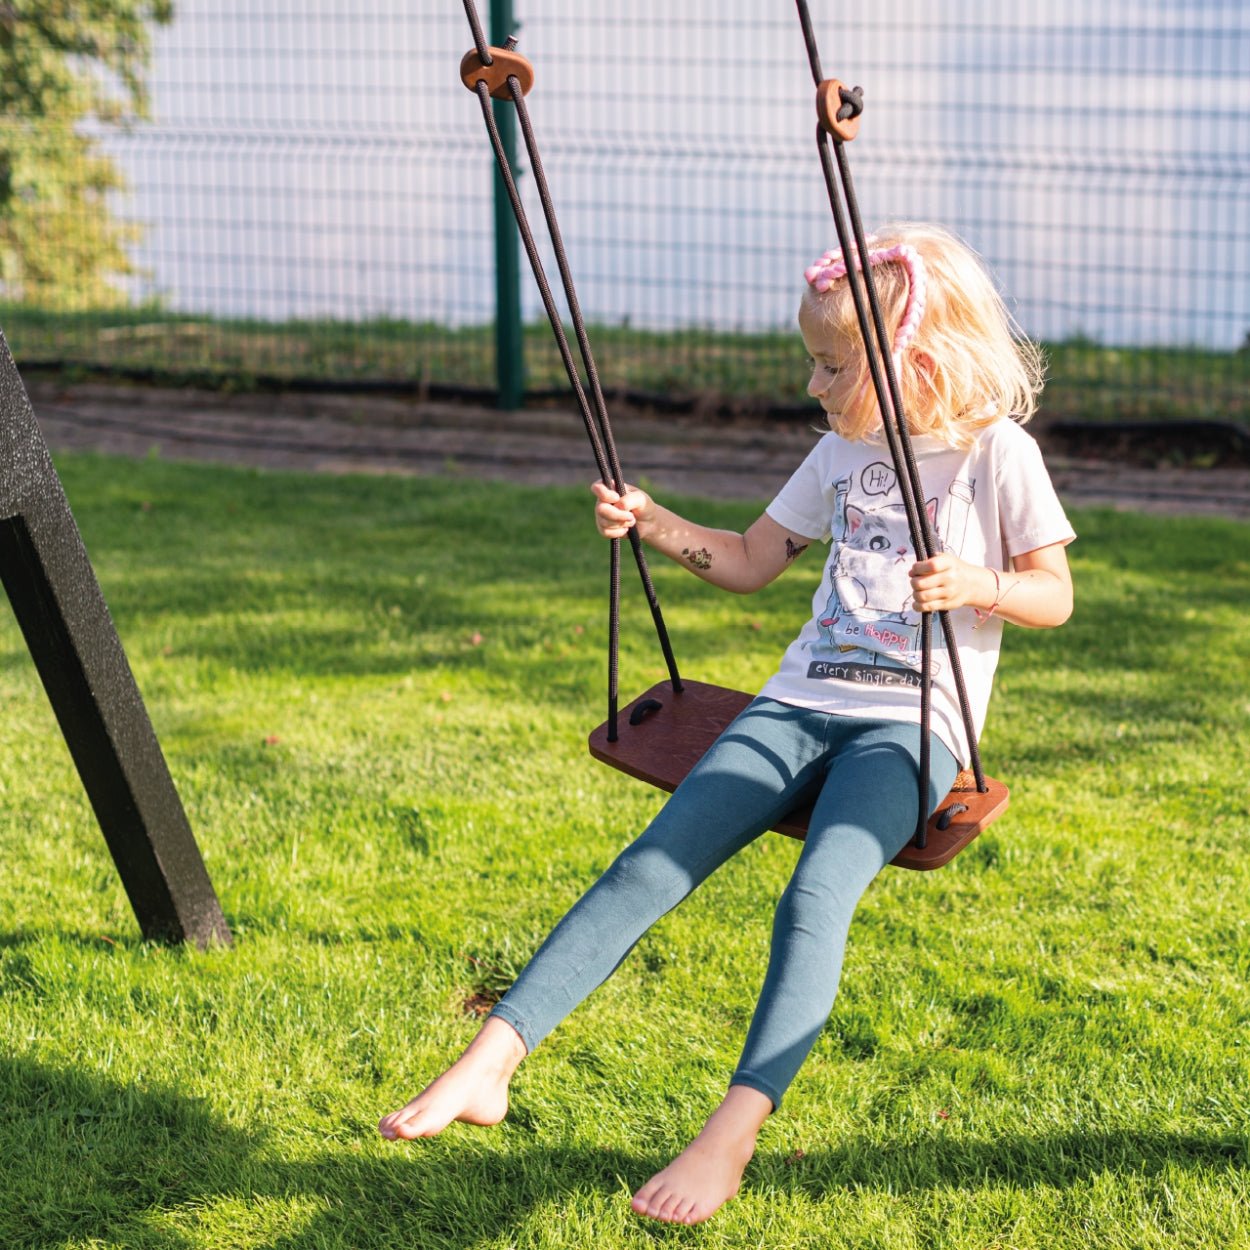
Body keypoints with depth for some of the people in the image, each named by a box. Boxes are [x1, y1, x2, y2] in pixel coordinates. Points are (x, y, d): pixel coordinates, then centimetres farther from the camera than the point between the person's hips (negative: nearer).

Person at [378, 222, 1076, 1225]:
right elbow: (751, 561, 24)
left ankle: (733, 1135, -39)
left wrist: (979, 584, -17)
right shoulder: (843, 454, 17)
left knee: (816, 896, -32)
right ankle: (488, 1066, -24)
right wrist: (653, 523, 10)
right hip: (804, 702, 5)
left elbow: (1055, 595, 3)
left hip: (912, 726, -5)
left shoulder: (997, 453, 0)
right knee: (656, 862, -16)